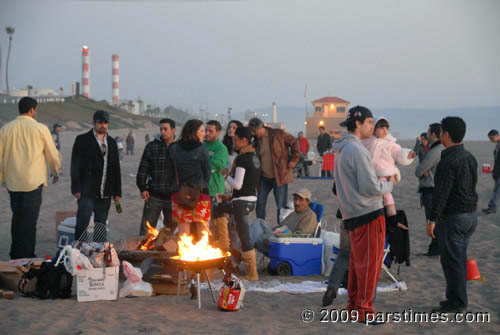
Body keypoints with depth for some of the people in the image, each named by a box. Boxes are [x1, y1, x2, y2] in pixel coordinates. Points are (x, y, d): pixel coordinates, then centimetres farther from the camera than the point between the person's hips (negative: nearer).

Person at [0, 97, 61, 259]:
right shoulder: (40, 129, -5)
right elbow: (52, 154, 3)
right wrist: (56, 171, 21)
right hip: (33, 182, -4)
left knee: (17, 219, 16)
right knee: (29, 221, 1)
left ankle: (15, 256, 22)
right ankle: (27, 257, 4)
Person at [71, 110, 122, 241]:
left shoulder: (112, 142, 15)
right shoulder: (82, 140, 1)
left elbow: (116, 168, 15)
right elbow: (75, 166, -3)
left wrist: (117, 192, 10)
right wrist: (76, 189, -10)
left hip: (105, 194, 4)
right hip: (87, 192, -4)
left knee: (101, 227, 8)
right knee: (82, 225, -7)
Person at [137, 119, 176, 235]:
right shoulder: (152, 146, 4)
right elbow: (143, 168, 5)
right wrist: (143, 188, -5)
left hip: (172, 196, 1)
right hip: (154, 195, 0)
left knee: (171, 228, 11)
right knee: (146, 229, -2)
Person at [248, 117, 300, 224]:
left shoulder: (277, 134, -9)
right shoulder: (256, 140, 6)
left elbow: (294, 143, -4)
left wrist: (293, 160, -7)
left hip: (280, 176, -5)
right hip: (264, 177, 5)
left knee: (281, 206, -1)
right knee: (260, 204, 5)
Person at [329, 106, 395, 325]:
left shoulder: (341, 150, 15)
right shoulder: (357, 150, -17)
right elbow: (371, 187, -19)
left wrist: (383, 182, 13)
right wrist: (389, 184, 0)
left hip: (352, 214, 9)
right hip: (369, 213, -9)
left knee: (357, 261, 16)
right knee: (369, 262, -3)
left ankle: (354, 304, 23)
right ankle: (363, 308, 2)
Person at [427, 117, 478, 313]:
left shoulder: (448, 162, -19)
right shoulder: (469, 157, 11)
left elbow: (441, 193, -21)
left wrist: (432, 219, -17)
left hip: (453, 216, -9)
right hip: (471, 214, 9)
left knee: (451, 260, -3)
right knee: (460, 258, 16)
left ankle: (456, 303, 1)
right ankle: (457, 299, 22)